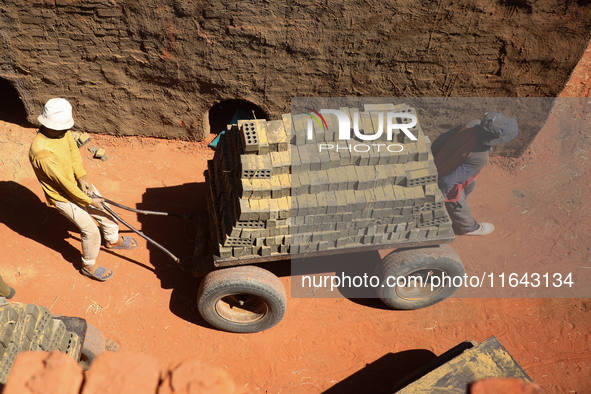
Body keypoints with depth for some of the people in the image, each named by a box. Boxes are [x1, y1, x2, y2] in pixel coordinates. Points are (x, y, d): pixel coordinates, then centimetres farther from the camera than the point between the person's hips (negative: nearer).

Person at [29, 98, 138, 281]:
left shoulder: (62, 131, -16)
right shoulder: (42, 152, -39)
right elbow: (64, 183, -30)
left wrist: (82, 176, -14)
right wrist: (88, 200, -20)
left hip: (76, 182, 8)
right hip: (63, 196, -7)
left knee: (103, 209, 21)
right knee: (91, 231, 2)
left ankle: (113, 240, 50)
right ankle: (89, 266, 28)